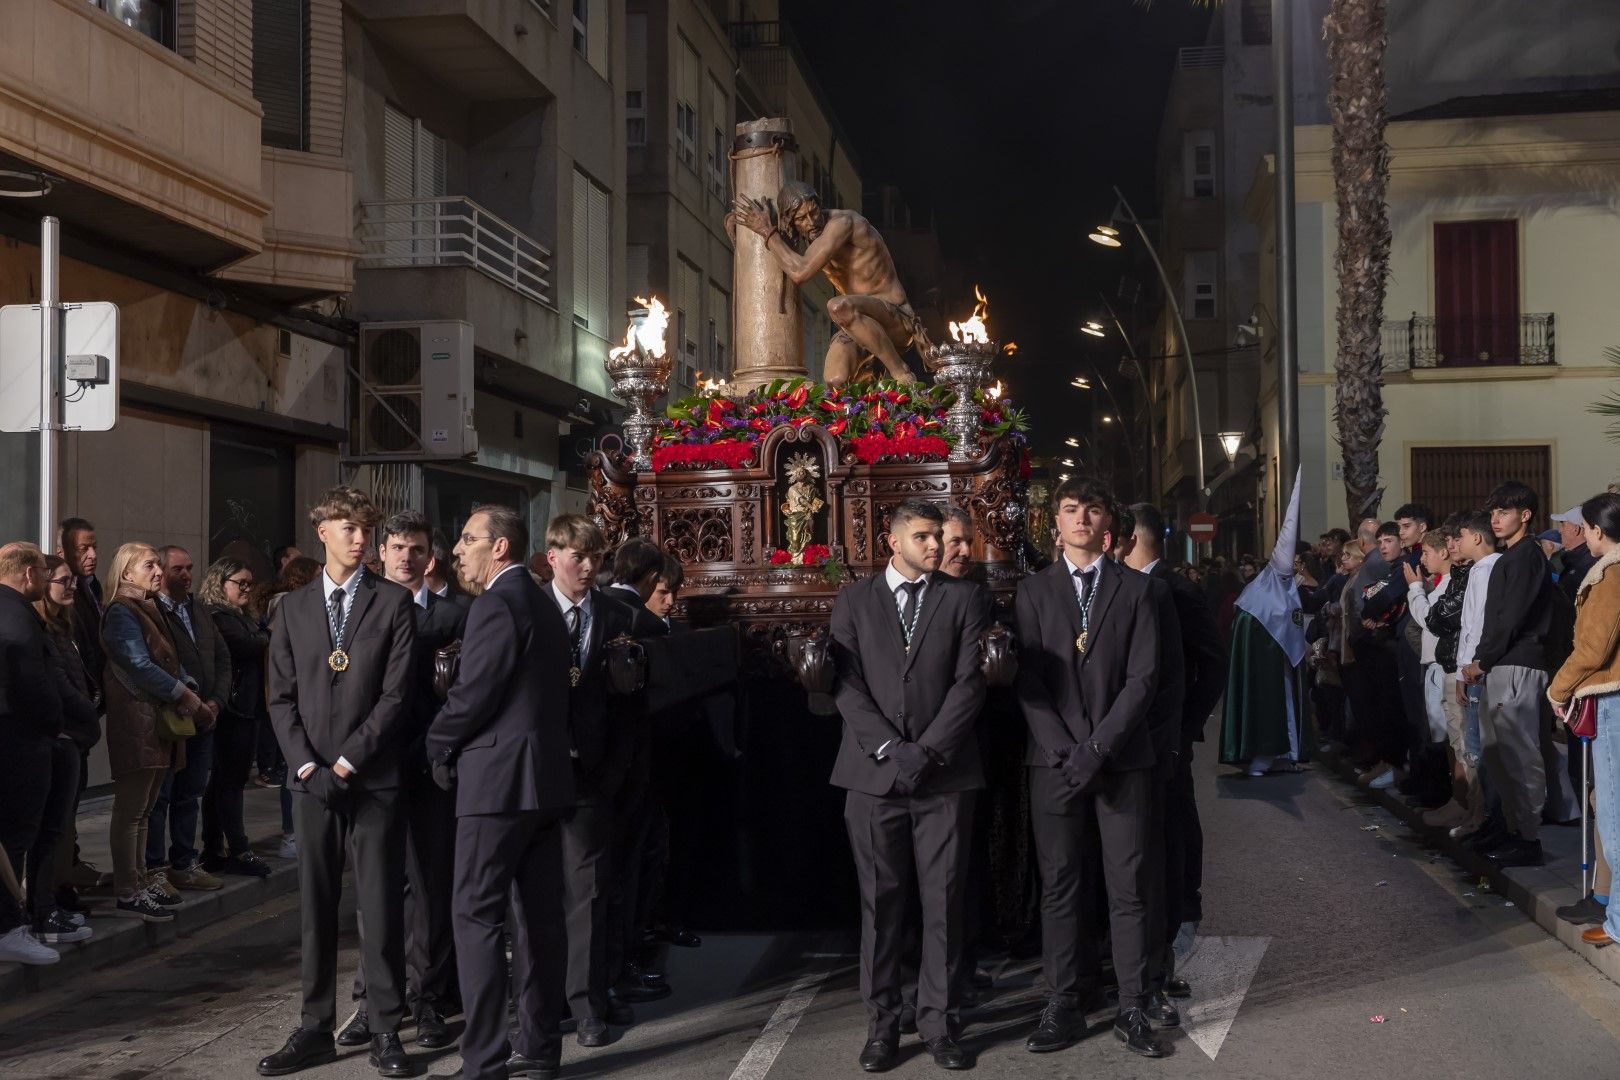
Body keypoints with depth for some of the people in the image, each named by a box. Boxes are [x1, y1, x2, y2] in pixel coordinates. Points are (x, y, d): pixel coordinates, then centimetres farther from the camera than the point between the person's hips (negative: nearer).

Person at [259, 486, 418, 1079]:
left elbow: (396, 694, -6)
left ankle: (386, 1031, 9)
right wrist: (307, 764, -6)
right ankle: (315, 1029, 17)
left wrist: (346, 763, -11)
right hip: (312, 778, 3)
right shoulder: (294, 608, 11)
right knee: (315, 907, 8)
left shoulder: (394, 603, 0)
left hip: (374, 778, -3)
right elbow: (282, 697, 8)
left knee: (381, 907, 0)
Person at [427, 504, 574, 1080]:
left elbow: (473, 693, -18)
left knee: (476, 913, -6)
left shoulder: (497, 605, -14)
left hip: (499, 778, -9)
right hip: (543, 774, 9)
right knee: (539, 914, 10)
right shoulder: (542, 602, 16)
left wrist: (437, 745, 0)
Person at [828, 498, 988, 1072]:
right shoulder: (854, 601, 9)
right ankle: (882, 1024, 14)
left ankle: (940, 1024, 11)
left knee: (943, 905, 2)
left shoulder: (964, 598, 9)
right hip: (873, 773, 0)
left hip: (945, 774, 0)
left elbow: (969, 682, 0)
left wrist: (927, 750, -10)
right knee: (880, 905, 4)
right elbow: (847, 684, 1)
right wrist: (889, 747, -11)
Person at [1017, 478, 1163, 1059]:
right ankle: (1063, 1006, 9)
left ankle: (1132, 1009, 8)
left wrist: (1098, 746, -12)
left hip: (1122, 757, 0)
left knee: (1127, 886, 2)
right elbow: (1028, 680, 1)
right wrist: (1065, 750, -10)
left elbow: (1142, 677, -2)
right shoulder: (1034, 590, 8)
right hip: (1055, 760, 1)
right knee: (1059, 887, 3)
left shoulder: (1134, 589, 6)